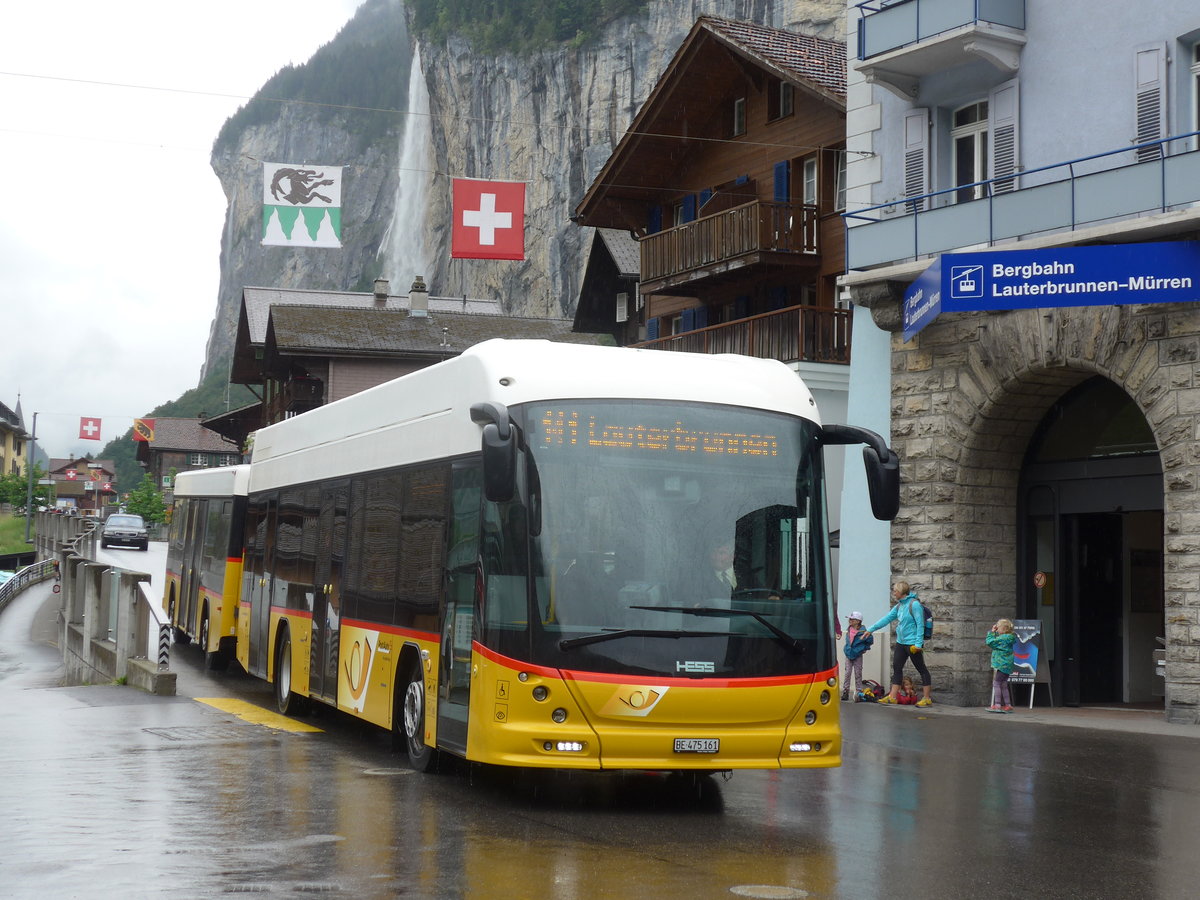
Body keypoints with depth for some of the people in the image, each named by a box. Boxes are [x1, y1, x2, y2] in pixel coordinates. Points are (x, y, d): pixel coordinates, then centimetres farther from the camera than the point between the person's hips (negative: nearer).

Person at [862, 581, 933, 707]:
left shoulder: (914, 604, -14)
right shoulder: (899, 605, 10)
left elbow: (920, 624, -17)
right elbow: (887, 618, 16)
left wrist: (918, 643, -21)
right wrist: (871, 629, 16)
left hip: (912, 643, -9)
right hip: (901, 642, 9)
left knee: (921, 669, 0)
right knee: (896, 668, 9)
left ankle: (927, 698, 4)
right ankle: (892, 697, 13)